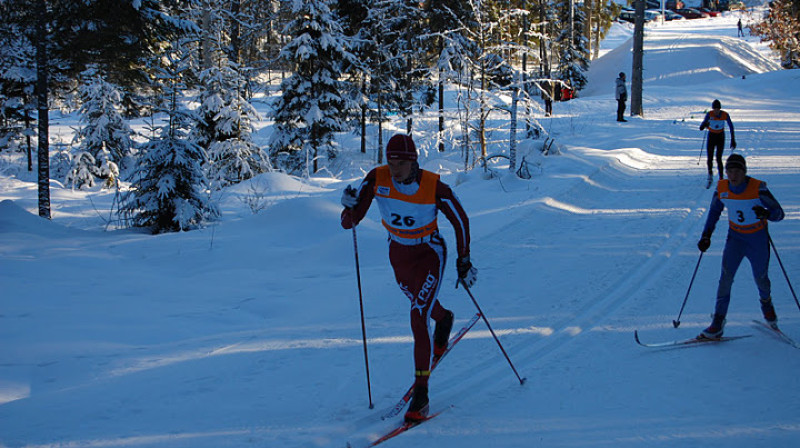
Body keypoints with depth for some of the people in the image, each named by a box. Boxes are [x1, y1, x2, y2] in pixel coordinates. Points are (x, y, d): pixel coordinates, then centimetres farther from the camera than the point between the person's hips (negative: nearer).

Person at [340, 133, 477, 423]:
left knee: (419, 317, -17)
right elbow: (350, 222, -18)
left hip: (429, 254, -4)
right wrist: (350, 207, -41)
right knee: (420, 303, 27)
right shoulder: (376, 179, -20)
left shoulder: (434, 187, -27)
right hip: (399, 254, 4)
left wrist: (464, 261, -8)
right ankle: (444, 319, 64)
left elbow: (460, 220, -11)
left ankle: (421, 392, -12)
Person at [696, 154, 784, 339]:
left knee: (760, 278, 12)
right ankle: (717, 324, -10)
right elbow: (714, 211, 6)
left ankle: (766, 302, 48)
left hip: (758, 239, -2)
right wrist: (706, 236, -3)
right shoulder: (721, 188, -11)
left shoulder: (758, 188, -22)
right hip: (735, 237, 2)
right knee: (726, 276, -12)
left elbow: (779, 213, -19)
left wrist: (766, 213, -42)